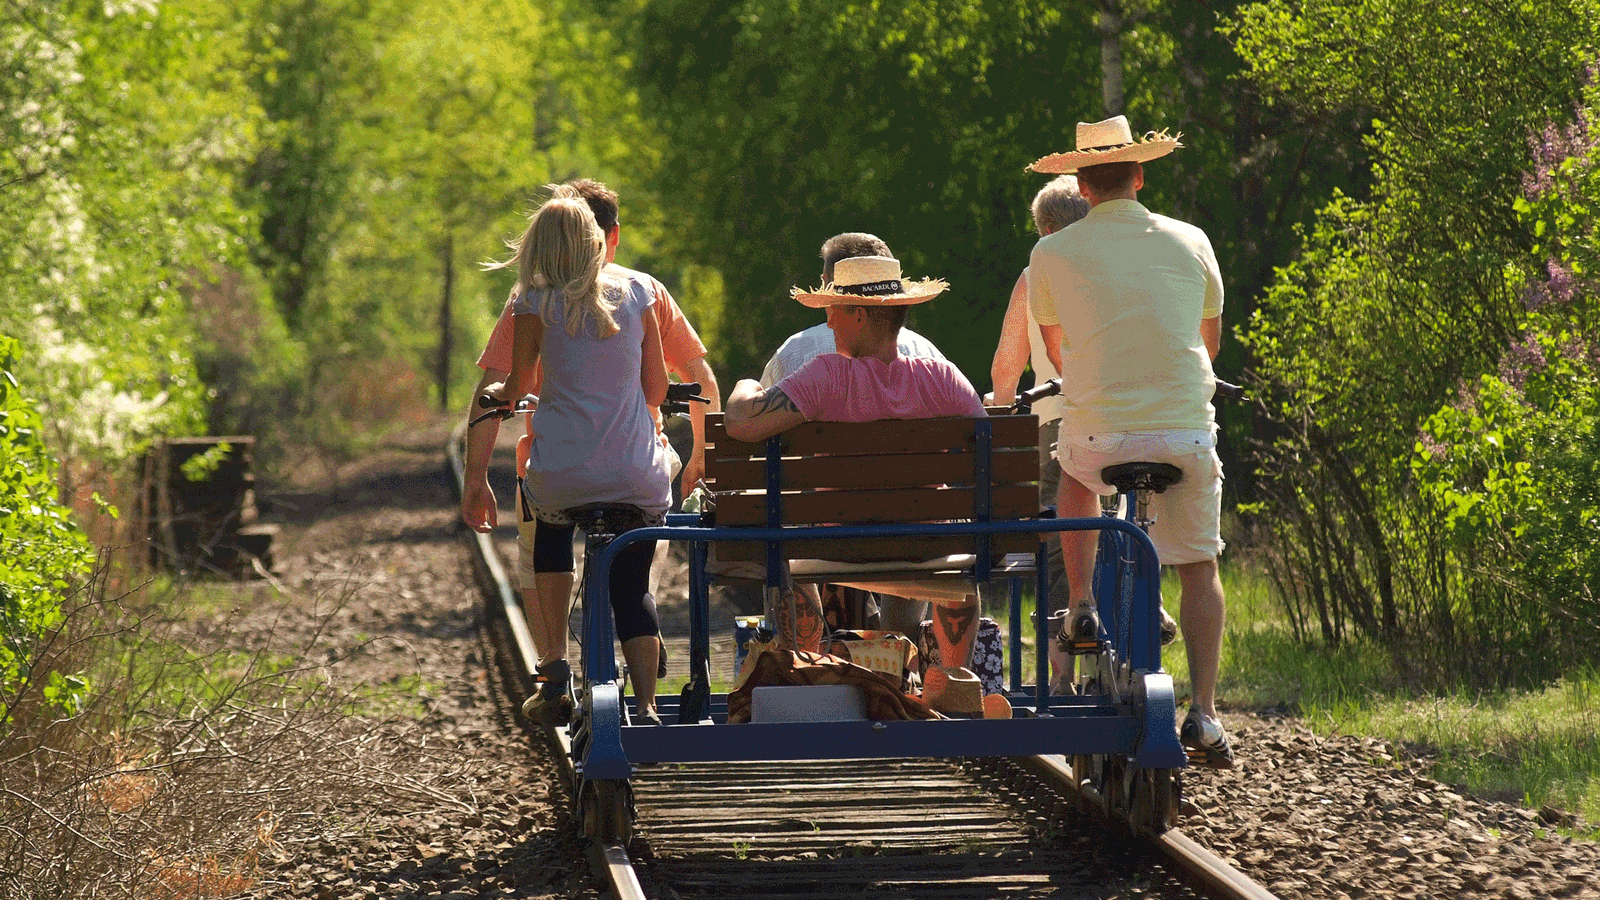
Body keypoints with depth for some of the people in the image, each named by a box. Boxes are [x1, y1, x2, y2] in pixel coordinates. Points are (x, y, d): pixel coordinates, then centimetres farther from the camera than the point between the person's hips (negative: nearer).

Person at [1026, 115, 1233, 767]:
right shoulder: (1189, 243, 6)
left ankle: (1082, 607, 24)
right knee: (1199, 568, 14)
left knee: (1072, 468, 35)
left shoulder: (1051, 255, 2)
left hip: (1098, 437, 0)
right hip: (1187, 432, 0)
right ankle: (1203, 711, 1)